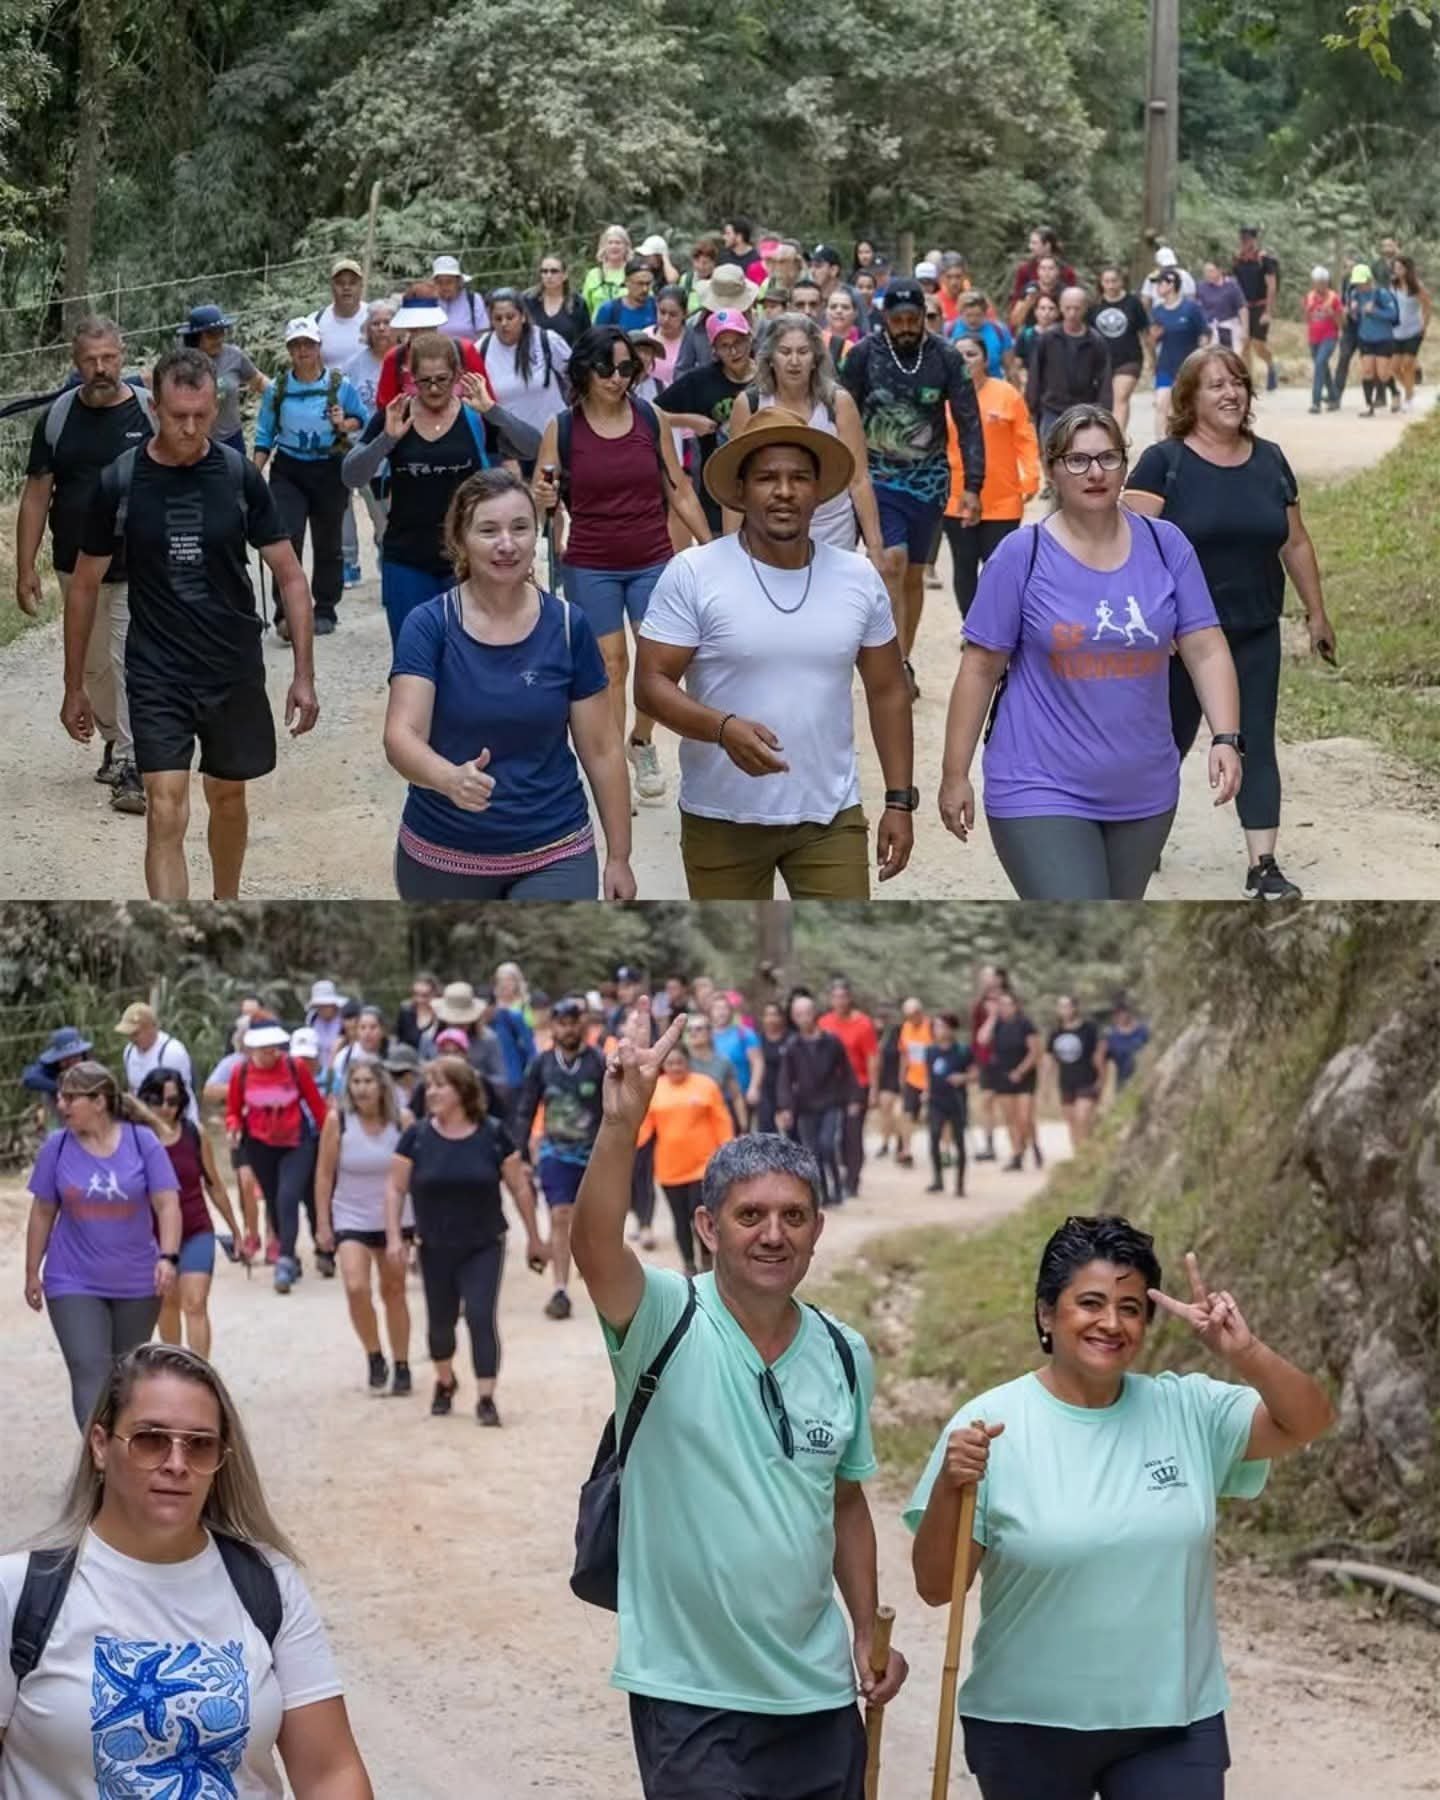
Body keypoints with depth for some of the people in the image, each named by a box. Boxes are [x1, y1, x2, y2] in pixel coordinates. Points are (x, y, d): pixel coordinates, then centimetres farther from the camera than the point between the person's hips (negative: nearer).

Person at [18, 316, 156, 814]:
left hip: (137, 569, -3)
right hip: (76, 566, 3)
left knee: (130, 664, -9)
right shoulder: (58, 416, 0)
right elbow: (36, 495, 4)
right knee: (92, 665, 14)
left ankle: (133, 767, -6)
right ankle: (114, 741, 33)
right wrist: (25, 568, 1)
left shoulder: (151, 411, -6)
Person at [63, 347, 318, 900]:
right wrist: (74, 686, 5)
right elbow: (85, 585, 3)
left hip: (234, 669, 2)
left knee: (227, 797, 18)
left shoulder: (239, 476, -6)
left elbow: (289, 575, 0)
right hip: (157, 675, -2)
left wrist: (304, 673, -4)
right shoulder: (120, 482, -8)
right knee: (165, 814, -12)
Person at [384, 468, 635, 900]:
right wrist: (450, 779, -43)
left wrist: (618, 857, 3)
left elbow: (601, 750, 2)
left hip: (553, 857, 0)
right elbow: (401, 736, -21)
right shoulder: (429, 626, -10)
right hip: (443, 858, 0)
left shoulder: (568, 626, -5)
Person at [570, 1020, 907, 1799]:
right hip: (690, 1697, -5)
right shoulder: (667, 1324, -11)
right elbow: (594, 1246, -31)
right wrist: (622, 1124, -44)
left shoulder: (845, 1354, 4)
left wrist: (868, 1633, 10)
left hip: (819, 1691, 5)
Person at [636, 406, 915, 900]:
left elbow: (887, 692, 10)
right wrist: (723, 727, -29)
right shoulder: (693, 575, -9)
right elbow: (651, 684, -11)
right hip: (721, 821, -2)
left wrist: (899, 800, 5)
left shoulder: (858, 579, 2)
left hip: (830, 817, 2)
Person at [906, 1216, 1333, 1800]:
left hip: (1173, 1723, 1)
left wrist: (1244, 1352, -20)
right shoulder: (990, 1424, -8)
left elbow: (1308, 1421, -4)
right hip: (1028, 1729, -1)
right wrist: (948, 1489, -26)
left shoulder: (1189, 1411, 0)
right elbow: (936, 1587, -8)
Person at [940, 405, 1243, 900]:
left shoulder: (1165, 547, 1)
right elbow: (981, 667, -4)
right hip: (1042, 794, -4)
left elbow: (1205, 650, 1)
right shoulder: (1022, 555, -7)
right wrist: (955, 775, -3)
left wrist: (1226, 738, -13)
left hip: (1143, 794, 4)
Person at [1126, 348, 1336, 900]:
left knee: (1255, 746, 1)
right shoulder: (1165, 461, -9)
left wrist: (1316, 613, 13)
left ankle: (1263, 866, 2)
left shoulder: (1270, 461, 5)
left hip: (1254, 636, 3)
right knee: (1169, 740, 12)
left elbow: (1296, 544, 12)